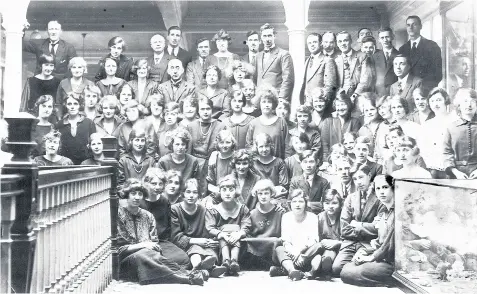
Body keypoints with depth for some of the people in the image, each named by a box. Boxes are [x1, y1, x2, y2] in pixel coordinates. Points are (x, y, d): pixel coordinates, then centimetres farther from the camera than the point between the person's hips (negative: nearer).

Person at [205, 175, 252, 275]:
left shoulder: (242, 209, 7)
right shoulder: (213, 210, 4)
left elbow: (246, 227, -5)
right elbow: (210, 228, -10)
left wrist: (239, 233, -30)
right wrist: (222, 234, -30)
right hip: (220, 240, 0)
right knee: (223, 239, -33)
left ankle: (234, 260, -51)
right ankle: (225, 260, -51)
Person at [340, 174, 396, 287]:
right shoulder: (383, 212, 15)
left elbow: (392, 242, -20)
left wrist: (372, 257, -11)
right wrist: (365, 251, 3)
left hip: (392, 263, -9)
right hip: (382, 259, 9)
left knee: (347, 274, -14)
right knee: (346, 269, 1)